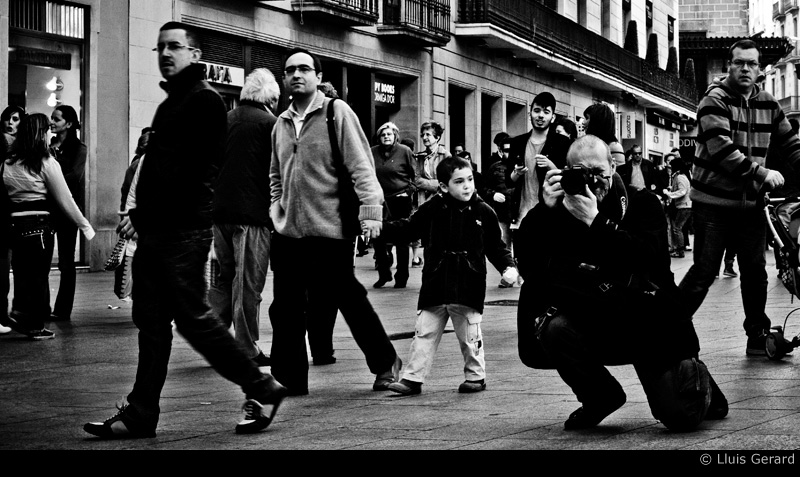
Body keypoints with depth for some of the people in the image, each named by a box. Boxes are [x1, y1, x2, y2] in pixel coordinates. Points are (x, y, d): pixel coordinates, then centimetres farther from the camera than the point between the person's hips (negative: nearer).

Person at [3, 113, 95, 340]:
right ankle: (35, 326, 11)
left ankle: (20, 313, 6)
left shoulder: (8, 162, 7)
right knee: (38, 276, 5)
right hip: (38, 224, -4)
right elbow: (65, 201, -6)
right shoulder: (46, 162, -8)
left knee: (22, 273, 16)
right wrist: (86, 227, 1)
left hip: (14, 224, 4)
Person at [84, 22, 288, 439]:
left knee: (193, 318, -6)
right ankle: (141, 415, 11)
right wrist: (142, 213, 12)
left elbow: (193, 168, -17)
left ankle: (261, 389, 7)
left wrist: (148, 211, -17)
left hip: (184, 231, -9)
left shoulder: (204, 100, -8)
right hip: (156, 230, 9)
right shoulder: (171, 103, 21)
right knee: (151, 322, 8)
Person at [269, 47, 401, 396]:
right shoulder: (281, 124, 14)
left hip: (331, 229, -6)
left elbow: (361, 166, -10)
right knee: (286, 308, 4)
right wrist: (276, 205, 12)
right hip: (288, 232, 6)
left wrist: (370, 212, -17)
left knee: (348, 298, 3)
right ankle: (289, 378, 12)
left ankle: (385, 362, 21)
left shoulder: (336, 112, -4)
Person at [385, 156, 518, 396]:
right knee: (424, 334, 5)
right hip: (435, 286, 1)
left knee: (470, 335, 8)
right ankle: (412, 378, 10)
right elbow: (410, 227, 8)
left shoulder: (483, 212, -2)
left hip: (469, 288, -1)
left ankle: (476, 375, 24)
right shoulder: (433, 209, -1)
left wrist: (508, 267, -8)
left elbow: (496, 246, 5)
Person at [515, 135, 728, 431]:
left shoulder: (642, 204, -4)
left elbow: (649, 259, -23)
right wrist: (545, 210, -20)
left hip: (651, 325, -2)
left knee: (682, 417, -11)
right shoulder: (558, 212, 0)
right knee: (553, 327, -30)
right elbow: (528, 267, -11)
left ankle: (696, 377, 30)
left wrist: (596, 222, -26)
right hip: (593, 324, 2)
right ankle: (600, 398, -1)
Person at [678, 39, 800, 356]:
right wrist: (762, 173, -25)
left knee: (755, 271, 5)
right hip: (713, 202, -5)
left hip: (751, 202, 5)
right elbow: (722, 150, -22)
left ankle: (758, 336, 15)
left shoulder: (769, 105, 8)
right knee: (704, 272, -6)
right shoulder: (714, 102, -11)